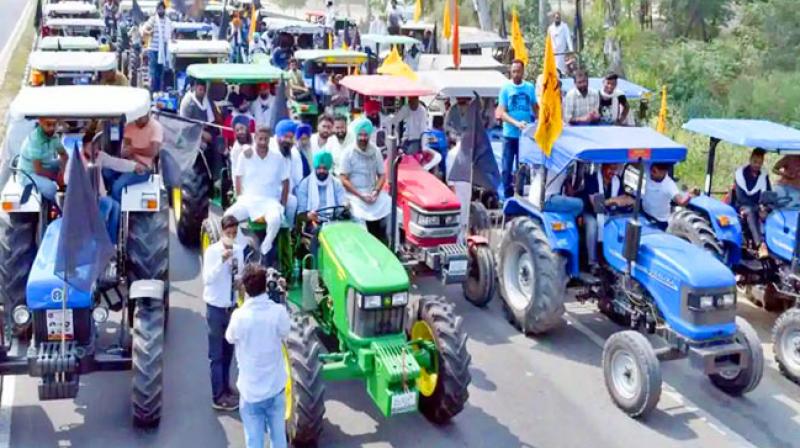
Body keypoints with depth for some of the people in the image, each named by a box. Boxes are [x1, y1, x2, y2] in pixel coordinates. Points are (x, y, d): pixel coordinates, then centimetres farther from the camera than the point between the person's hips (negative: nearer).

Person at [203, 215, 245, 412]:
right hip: (216, 308, -5)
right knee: (216, 354, 3)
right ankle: (218, 397, 11)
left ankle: (226, 389, 32)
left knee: (228, 352, 17)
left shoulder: (239, 250, 0)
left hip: (232, 306, 5)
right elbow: (207, 279, -26)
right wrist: (222, 260, -36)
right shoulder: (212, 251, -16)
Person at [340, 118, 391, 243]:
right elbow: (344, 180, -8)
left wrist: (376, 192, -10)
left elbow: (382, 175, 9)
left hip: (373, 192, 4)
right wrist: (361, 196, -15)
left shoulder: (375, 152, 5)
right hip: (354, 194, -4)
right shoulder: (348, 153, -6)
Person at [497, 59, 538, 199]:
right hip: (510, 135, -1)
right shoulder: (506, 88, -4)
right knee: (507, 168, 1)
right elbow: (502, 113, -8)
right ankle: (508, 196, 10)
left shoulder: (530, 87, 2)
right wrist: (516, 123, -23)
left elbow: (535, 108, 15)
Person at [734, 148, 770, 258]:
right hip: (742, 206, -3)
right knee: (750, 212, -37)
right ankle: (761, 244, -53)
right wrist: (757, 208, -24)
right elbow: (740, 197, -13)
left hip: (758, 207, 4)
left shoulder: (764, 176, 9)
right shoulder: (740, 173, -4)